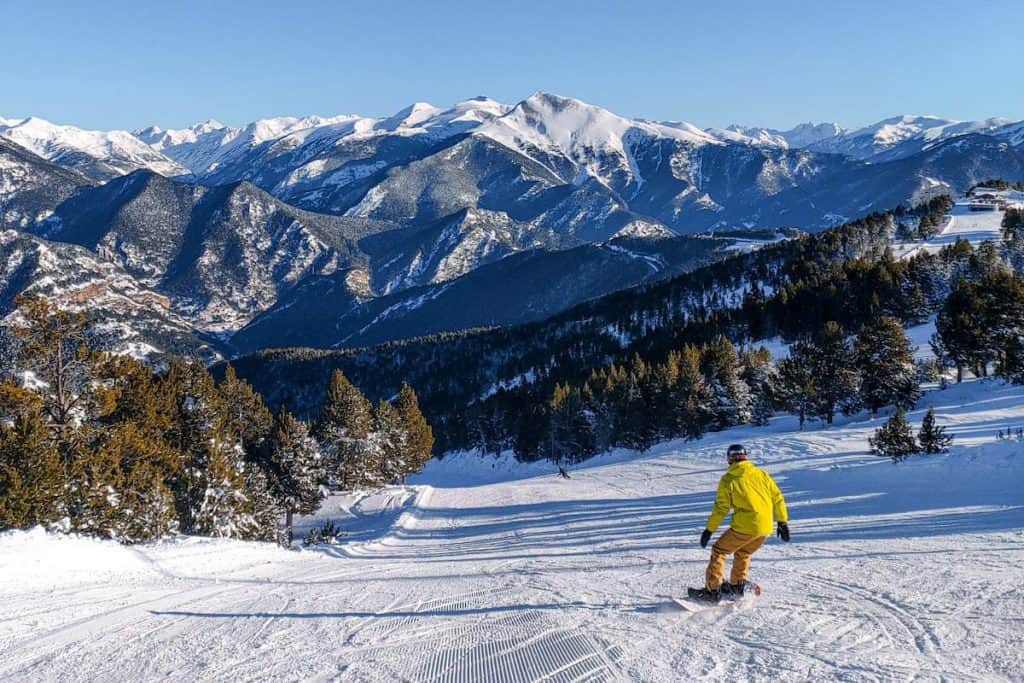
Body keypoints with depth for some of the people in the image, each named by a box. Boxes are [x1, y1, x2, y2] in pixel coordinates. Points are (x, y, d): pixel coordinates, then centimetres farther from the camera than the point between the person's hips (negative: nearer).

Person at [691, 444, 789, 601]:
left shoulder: (728, 479, -1)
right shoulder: (761, 474, 10)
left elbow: (721, 507, -3)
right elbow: (777, 498, 12)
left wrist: (709, 529, 5)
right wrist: (783, 522, 20)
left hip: (745, 526, -5)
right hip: (765, 528, 5)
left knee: (719, 551, 11)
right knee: (743, 554, 29)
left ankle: (712, 589, 5)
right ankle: (738, 585, 31)